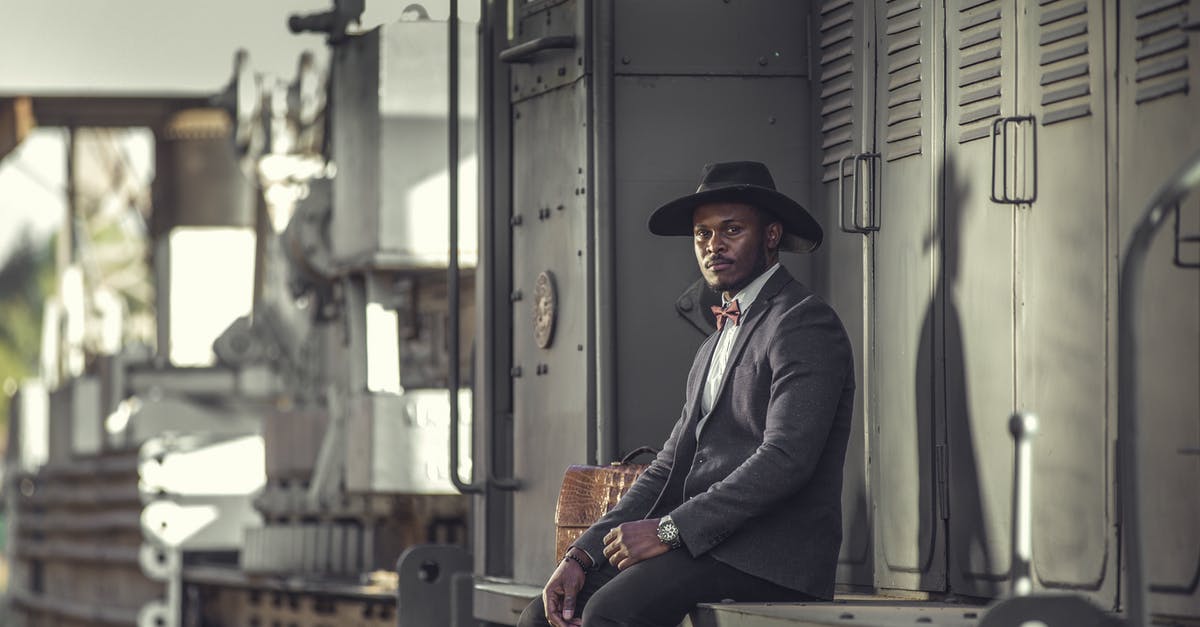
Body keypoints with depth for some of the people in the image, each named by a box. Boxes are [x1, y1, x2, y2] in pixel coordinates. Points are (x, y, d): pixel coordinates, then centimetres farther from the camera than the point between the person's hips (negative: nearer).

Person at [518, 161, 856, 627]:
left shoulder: (806, 324, -6)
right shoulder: (713, 348, 25)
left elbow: (786, 458, -18)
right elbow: (673, 464, 20)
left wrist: (669, 530, -18)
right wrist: (583, 553, 6)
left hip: (771, 554, -9)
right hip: (705, 545, 9)